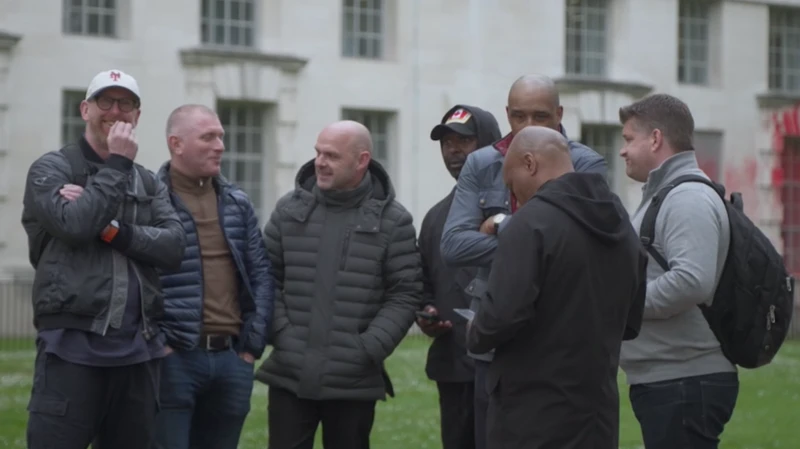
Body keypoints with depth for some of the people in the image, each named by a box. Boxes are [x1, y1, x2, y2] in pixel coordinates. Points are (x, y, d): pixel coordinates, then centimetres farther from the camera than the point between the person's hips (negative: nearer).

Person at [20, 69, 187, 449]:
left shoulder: (149, 184, 18)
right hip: (72, 347, -5)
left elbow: (173, 246, 2)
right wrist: (117, 165, -7)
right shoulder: (52, 169, 4)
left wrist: (111, 228, -11)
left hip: (138, 350, 5)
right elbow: (74, 224, -15)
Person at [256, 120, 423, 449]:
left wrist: (369, 349, -12)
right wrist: (280, 333, -6)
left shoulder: (392, 220, -2)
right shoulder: (290, 209, 5)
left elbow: (405, 294, -4)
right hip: (289, 376, 2)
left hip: (355, 381, -1)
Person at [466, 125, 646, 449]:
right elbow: (632, 321, 18)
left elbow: (505, 313, -22)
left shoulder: (532, 221, -13)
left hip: (532, 411, -7)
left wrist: (476, 336, -2)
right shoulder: (621, 223, 12)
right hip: (598, 407, 7)